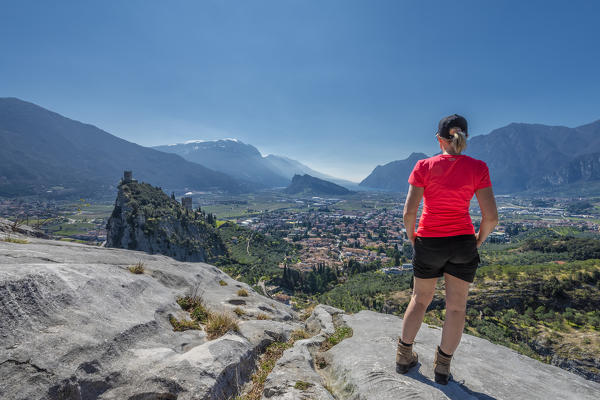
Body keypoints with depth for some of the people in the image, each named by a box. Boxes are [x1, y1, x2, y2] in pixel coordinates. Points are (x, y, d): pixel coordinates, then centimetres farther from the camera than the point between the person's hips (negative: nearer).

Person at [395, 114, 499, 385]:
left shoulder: (424, 166, -9)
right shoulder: (478, 168, -5)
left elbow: (409, 212, -12)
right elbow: (491, 217, -8)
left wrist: (412, 240, 4)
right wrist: (477, 241, 9)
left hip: (428, 243, 0)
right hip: (463, 243, 0)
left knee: (420, 299, 20)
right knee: (456, 306, 16)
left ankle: (404, 356, 30)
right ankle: (443, 367, 28)